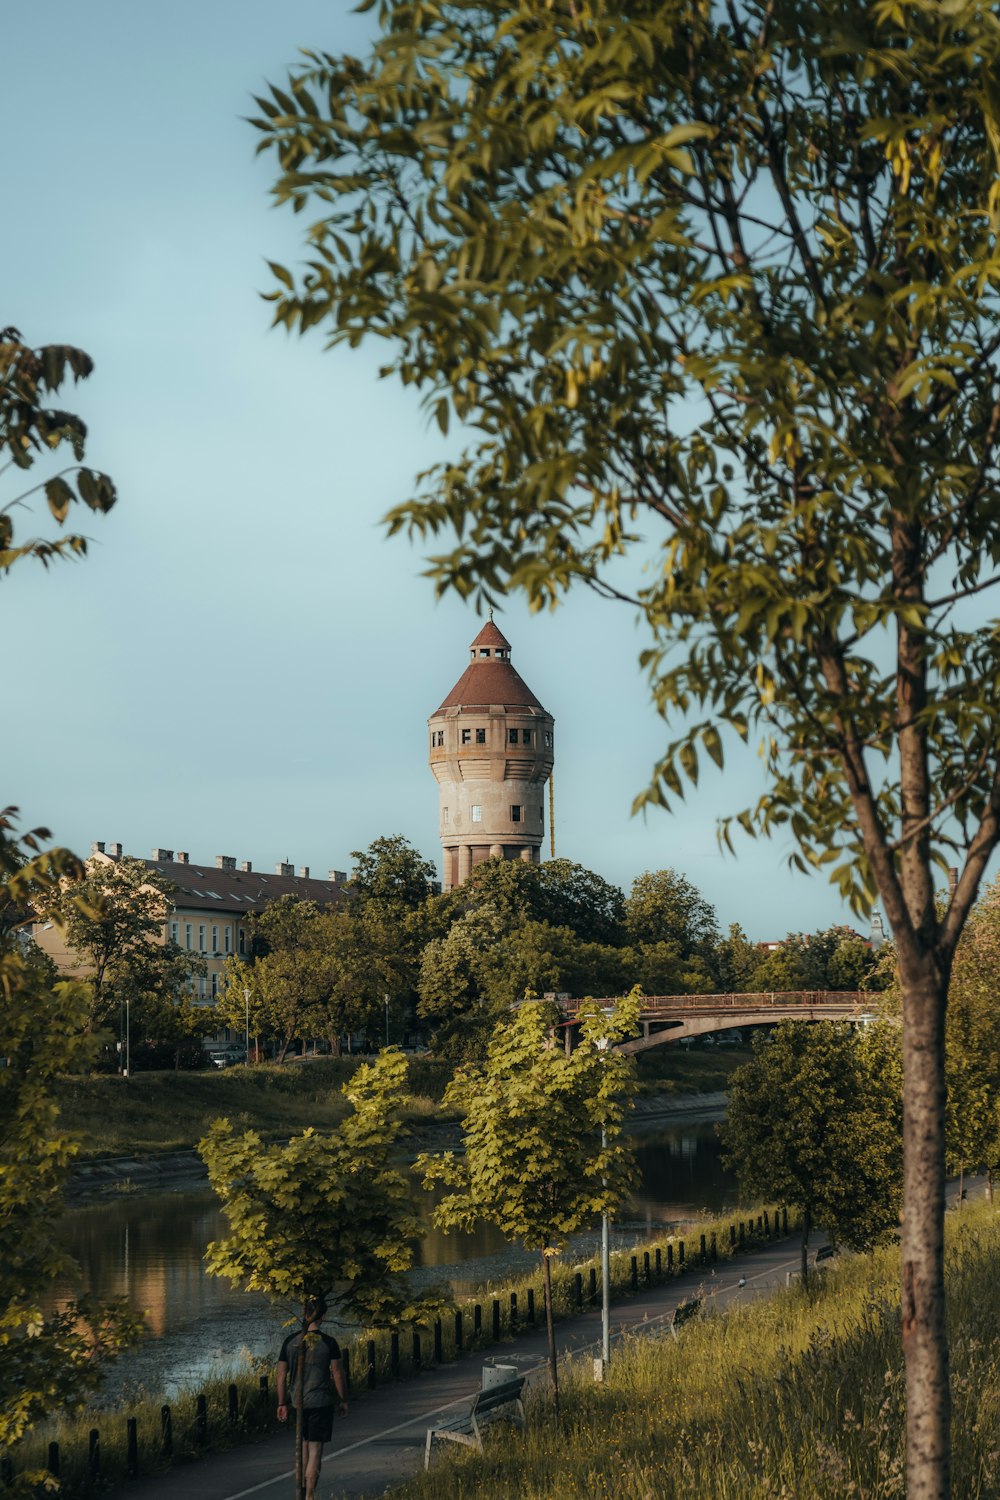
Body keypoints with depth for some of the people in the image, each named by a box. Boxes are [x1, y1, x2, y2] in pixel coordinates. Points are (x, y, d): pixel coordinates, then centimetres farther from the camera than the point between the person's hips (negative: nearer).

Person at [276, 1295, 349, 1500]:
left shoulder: (291, 1341, -1)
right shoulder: (328, 1342, -10)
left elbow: (282, 1375, 2)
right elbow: (338, 1375, -7)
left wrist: (282, 1404, 10)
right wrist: (343, 1400, 6)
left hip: (298, 1403, 4)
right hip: (321, 1402, -4)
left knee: (304, 1446, 20)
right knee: (315, 1450, 0)